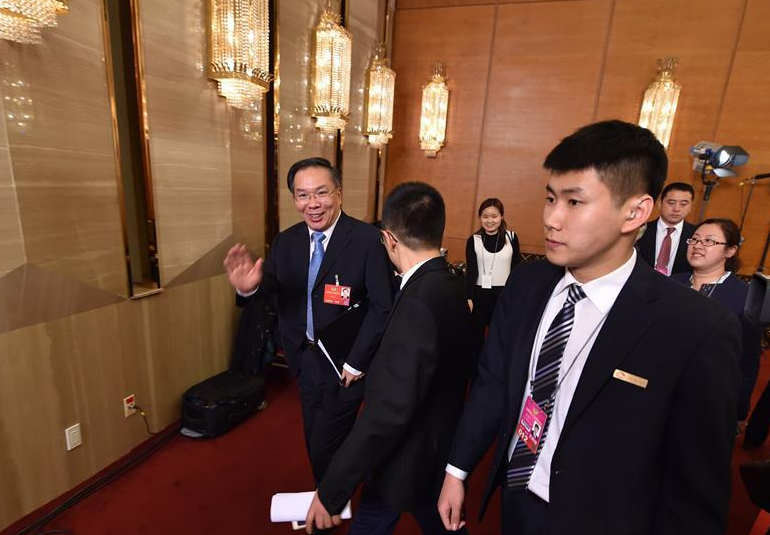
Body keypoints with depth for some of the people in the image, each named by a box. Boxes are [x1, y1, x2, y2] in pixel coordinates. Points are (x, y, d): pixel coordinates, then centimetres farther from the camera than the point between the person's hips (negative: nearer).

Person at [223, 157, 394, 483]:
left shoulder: (367, 240, -19)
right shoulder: (286, 241, 0)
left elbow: (383, 307, -19)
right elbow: (270, 284, -11)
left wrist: (356, 363, -17)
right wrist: (248, 285, -34)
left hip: (344, 366, -5)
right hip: (305, 362, 6)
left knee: (325, 450, 8)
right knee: (315, 444, 23)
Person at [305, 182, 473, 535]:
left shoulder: (419, 301, -33)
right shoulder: (451, 285, -4)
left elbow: (390, 410, -33)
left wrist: (331, 491, -23)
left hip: (409, 459, -8)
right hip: (438, 448, 8)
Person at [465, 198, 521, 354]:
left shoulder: (511, 237, 0)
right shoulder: (473, 240, -1)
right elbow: (471, 271, -4)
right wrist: (468, 298, -13)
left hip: (504, 295, 0)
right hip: (479, 294, 0)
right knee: (476, 336, 8)